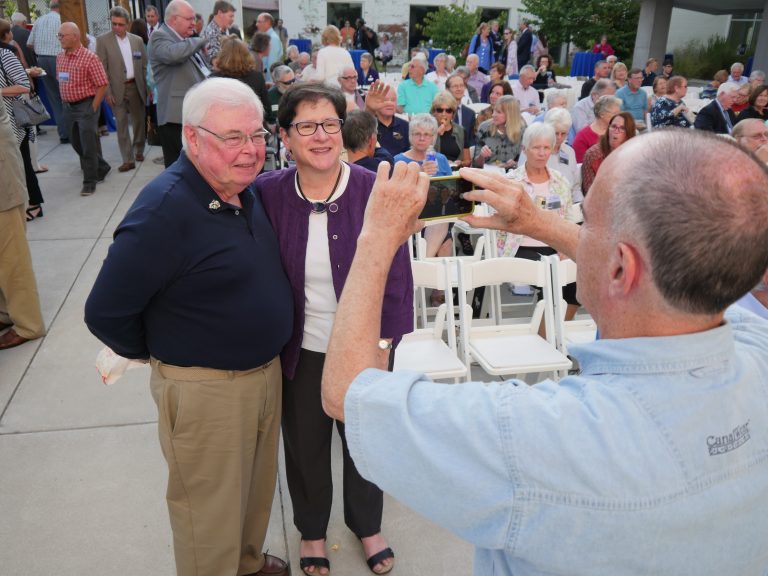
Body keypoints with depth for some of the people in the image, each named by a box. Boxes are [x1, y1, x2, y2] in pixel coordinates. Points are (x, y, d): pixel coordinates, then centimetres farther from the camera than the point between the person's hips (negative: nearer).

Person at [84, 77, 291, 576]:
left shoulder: (247, 189, 0)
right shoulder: (165, 210, -25)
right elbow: (105, 314, -21)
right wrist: (159, 352, -4)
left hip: (267, 370, 8)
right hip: (205, 389, -8)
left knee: (258, 488, 26)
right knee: (210, 513, 12)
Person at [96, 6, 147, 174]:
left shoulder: (137, 40, 6)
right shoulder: (102, 40, -3)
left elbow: (144, 65, 9)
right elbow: (101, 68, -5)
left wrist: (147, 87, 2)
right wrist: (107, 92, -10)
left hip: (136, 86, 3)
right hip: (117, 89, -3)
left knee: (139, 120, 12)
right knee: (121, 124, 0)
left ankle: (139, 150, 33)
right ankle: (128, 159, 4)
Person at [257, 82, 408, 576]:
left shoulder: (374, 191, -14)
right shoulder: (267, 193, -10)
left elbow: (397, 275, -10)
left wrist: (384, 345, -8)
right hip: (300, 350, 1)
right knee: (305, 446, 19)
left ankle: (368, 526, 48)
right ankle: (312, 530, 48)